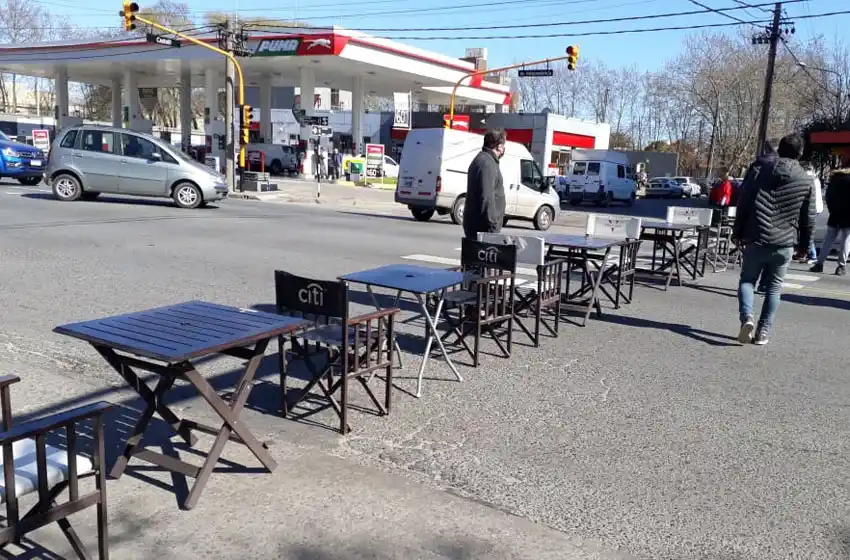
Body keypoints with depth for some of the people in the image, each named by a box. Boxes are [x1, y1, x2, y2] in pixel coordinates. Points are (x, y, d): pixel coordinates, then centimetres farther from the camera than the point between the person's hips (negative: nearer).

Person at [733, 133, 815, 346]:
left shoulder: (763, 172, 1)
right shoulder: (806, 181, 2)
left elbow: (743, 203, -2)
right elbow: (808, 219, 6)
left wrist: (738, 232, 6)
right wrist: (804, 244, 17)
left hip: (757, 239, -1)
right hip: (785, 243, 1)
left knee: (747, 280, 11)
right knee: (774, 286, 13)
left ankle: (747, 317, -13)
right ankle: (763, 331, 10)